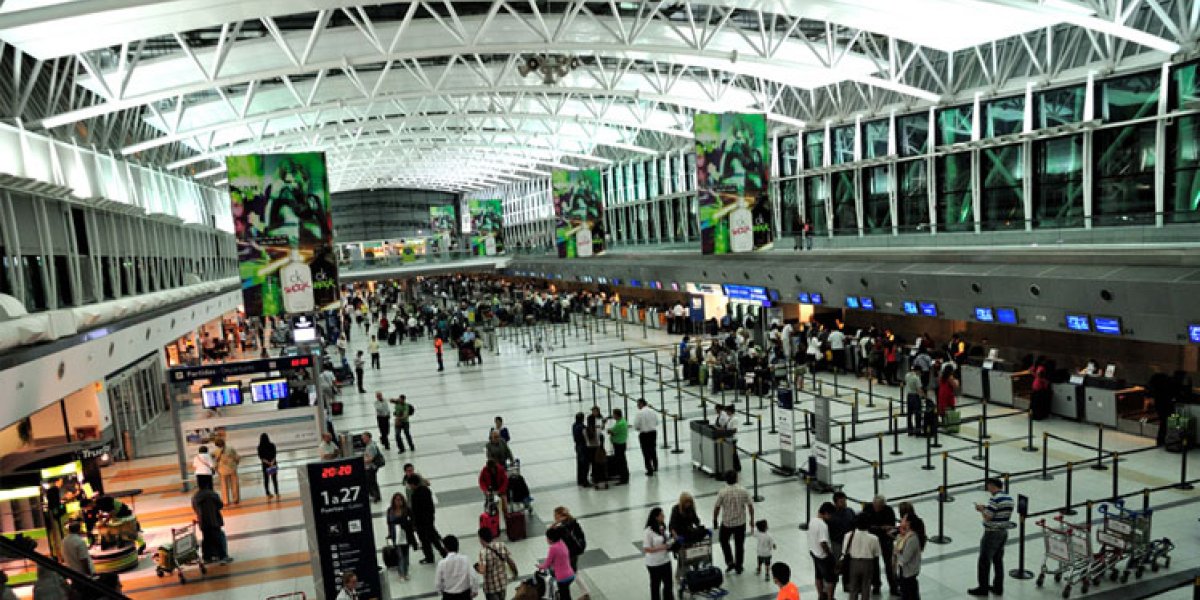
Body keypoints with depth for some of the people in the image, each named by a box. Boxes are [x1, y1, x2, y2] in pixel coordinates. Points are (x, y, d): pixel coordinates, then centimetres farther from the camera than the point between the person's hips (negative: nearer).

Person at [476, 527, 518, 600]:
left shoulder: (484, 551, -21)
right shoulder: (502, 545, -5)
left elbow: (482, 571, -29)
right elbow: (511, 562, 2)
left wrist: (477, 567, -6)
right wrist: (514, 573, 21)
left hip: (491, 587, -5)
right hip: (503, 583, 5)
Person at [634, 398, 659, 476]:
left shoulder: (640, 413, -16)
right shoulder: (653, 411, 0)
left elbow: (636, 426, -15)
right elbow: (657, 422, 8)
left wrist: (639, 428, 6)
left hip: (644, 434, -5)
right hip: (653, 432, 5)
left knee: (646, 452, 3)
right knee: (653, 450, 21)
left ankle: (650, 471, 4)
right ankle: (655, 467, 34)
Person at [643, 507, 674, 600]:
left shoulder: (663, 527, -1)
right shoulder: (649, 531, -21)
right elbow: (646, 549, -21)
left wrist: (669, 545, -3)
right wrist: (662, 547, -25)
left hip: (666, 560, 6)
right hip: (654, 564, -6)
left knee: (668, 584, 14)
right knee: (655, 585, 12)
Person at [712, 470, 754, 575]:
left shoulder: (722, 492, -17)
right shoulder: (743, 491, -10)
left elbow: (716, 507, -9)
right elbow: (750, 506, -4)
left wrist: (715, 519, 7)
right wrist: (752, 519, 10)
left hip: (727, 523, -2)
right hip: (741, 522, 2)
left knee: (724, 541, 22)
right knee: (739, 544, 16)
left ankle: (730, 562, 14)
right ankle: (738, 567, 24)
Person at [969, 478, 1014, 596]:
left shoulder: (994, 499, -21)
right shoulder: (1009, 498, 6)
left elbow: (987, 517, -22)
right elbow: (1001, 513, 13)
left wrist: (981, 509, -3)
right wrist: (986, 508, 11)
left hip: (992, 533, -8)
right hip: (1004, 532, 8)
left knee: (984, 561, 3)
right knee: (998, 560, 18)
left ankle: (983, 588, 10)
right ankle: (998, 587, 24)